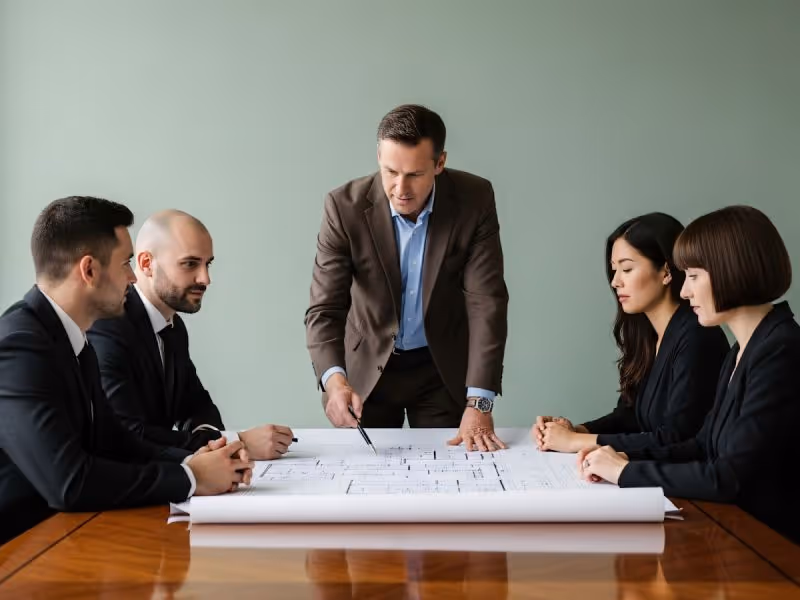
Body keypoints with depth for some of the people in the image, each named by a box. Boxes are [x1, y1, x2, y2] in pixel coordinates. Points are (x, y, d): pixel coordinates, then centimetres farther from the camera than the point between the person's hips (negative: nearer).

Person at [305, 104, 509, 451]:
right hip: (367, 365, 0)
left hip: (444, 365, 1)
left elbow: (486, 302, -18)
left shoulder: (474, 200, -17)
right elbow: (325, 308, -18)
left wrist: (479, 404, -25)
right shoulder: (345, 206, -19)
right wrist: (334, 379, -38)